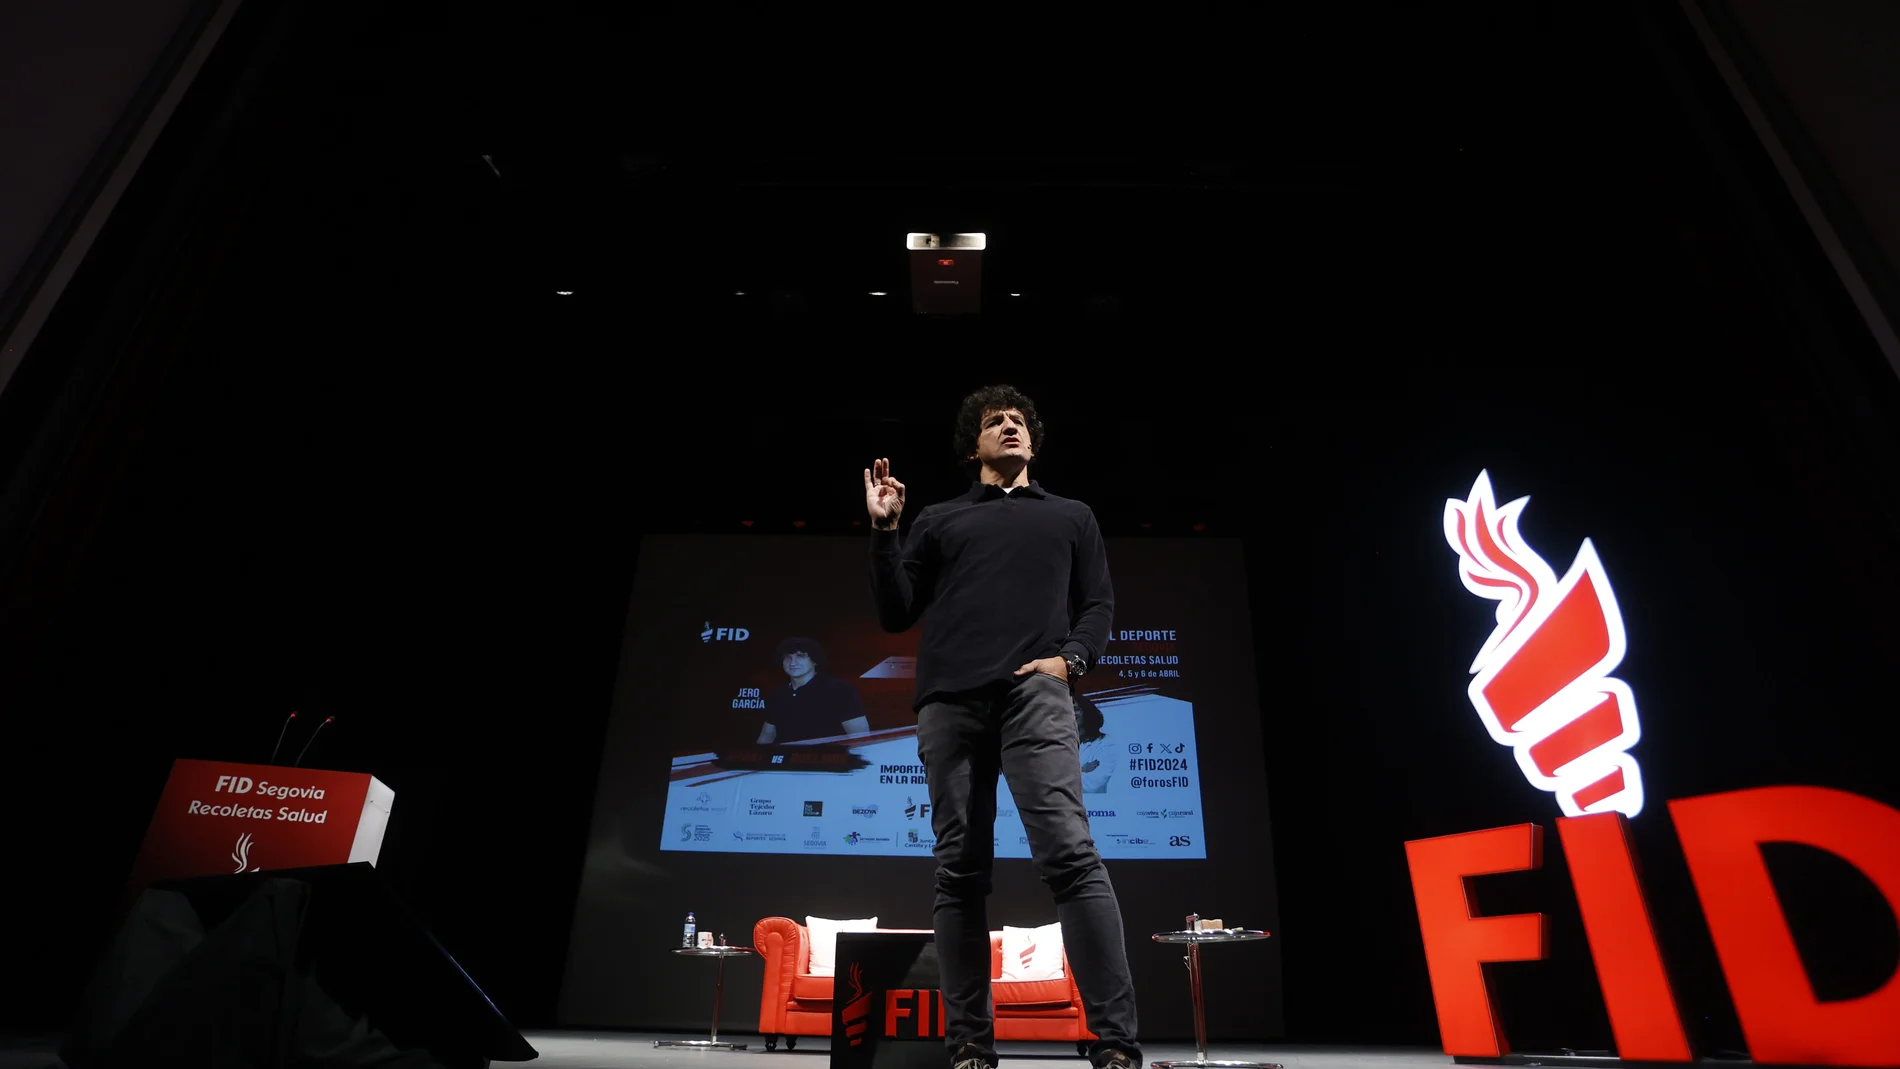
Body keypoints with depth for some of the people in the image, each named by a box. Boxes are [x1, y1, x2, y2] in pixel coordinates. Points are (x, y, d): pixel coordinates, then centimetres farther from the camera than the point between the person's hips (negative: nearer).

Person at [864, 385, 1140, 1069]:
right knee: (959, 873, 0)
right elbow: (895, 614, 18)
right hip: (950, 700, 2)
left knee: (1070, 854, -17)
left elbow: (1099, 605, 16)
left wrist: (1069, 659, -4)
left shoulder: (1070, 516, 25)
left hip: (1034, 692, -1)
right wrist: (883, 529, 9)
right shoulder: (938, 520, 25)